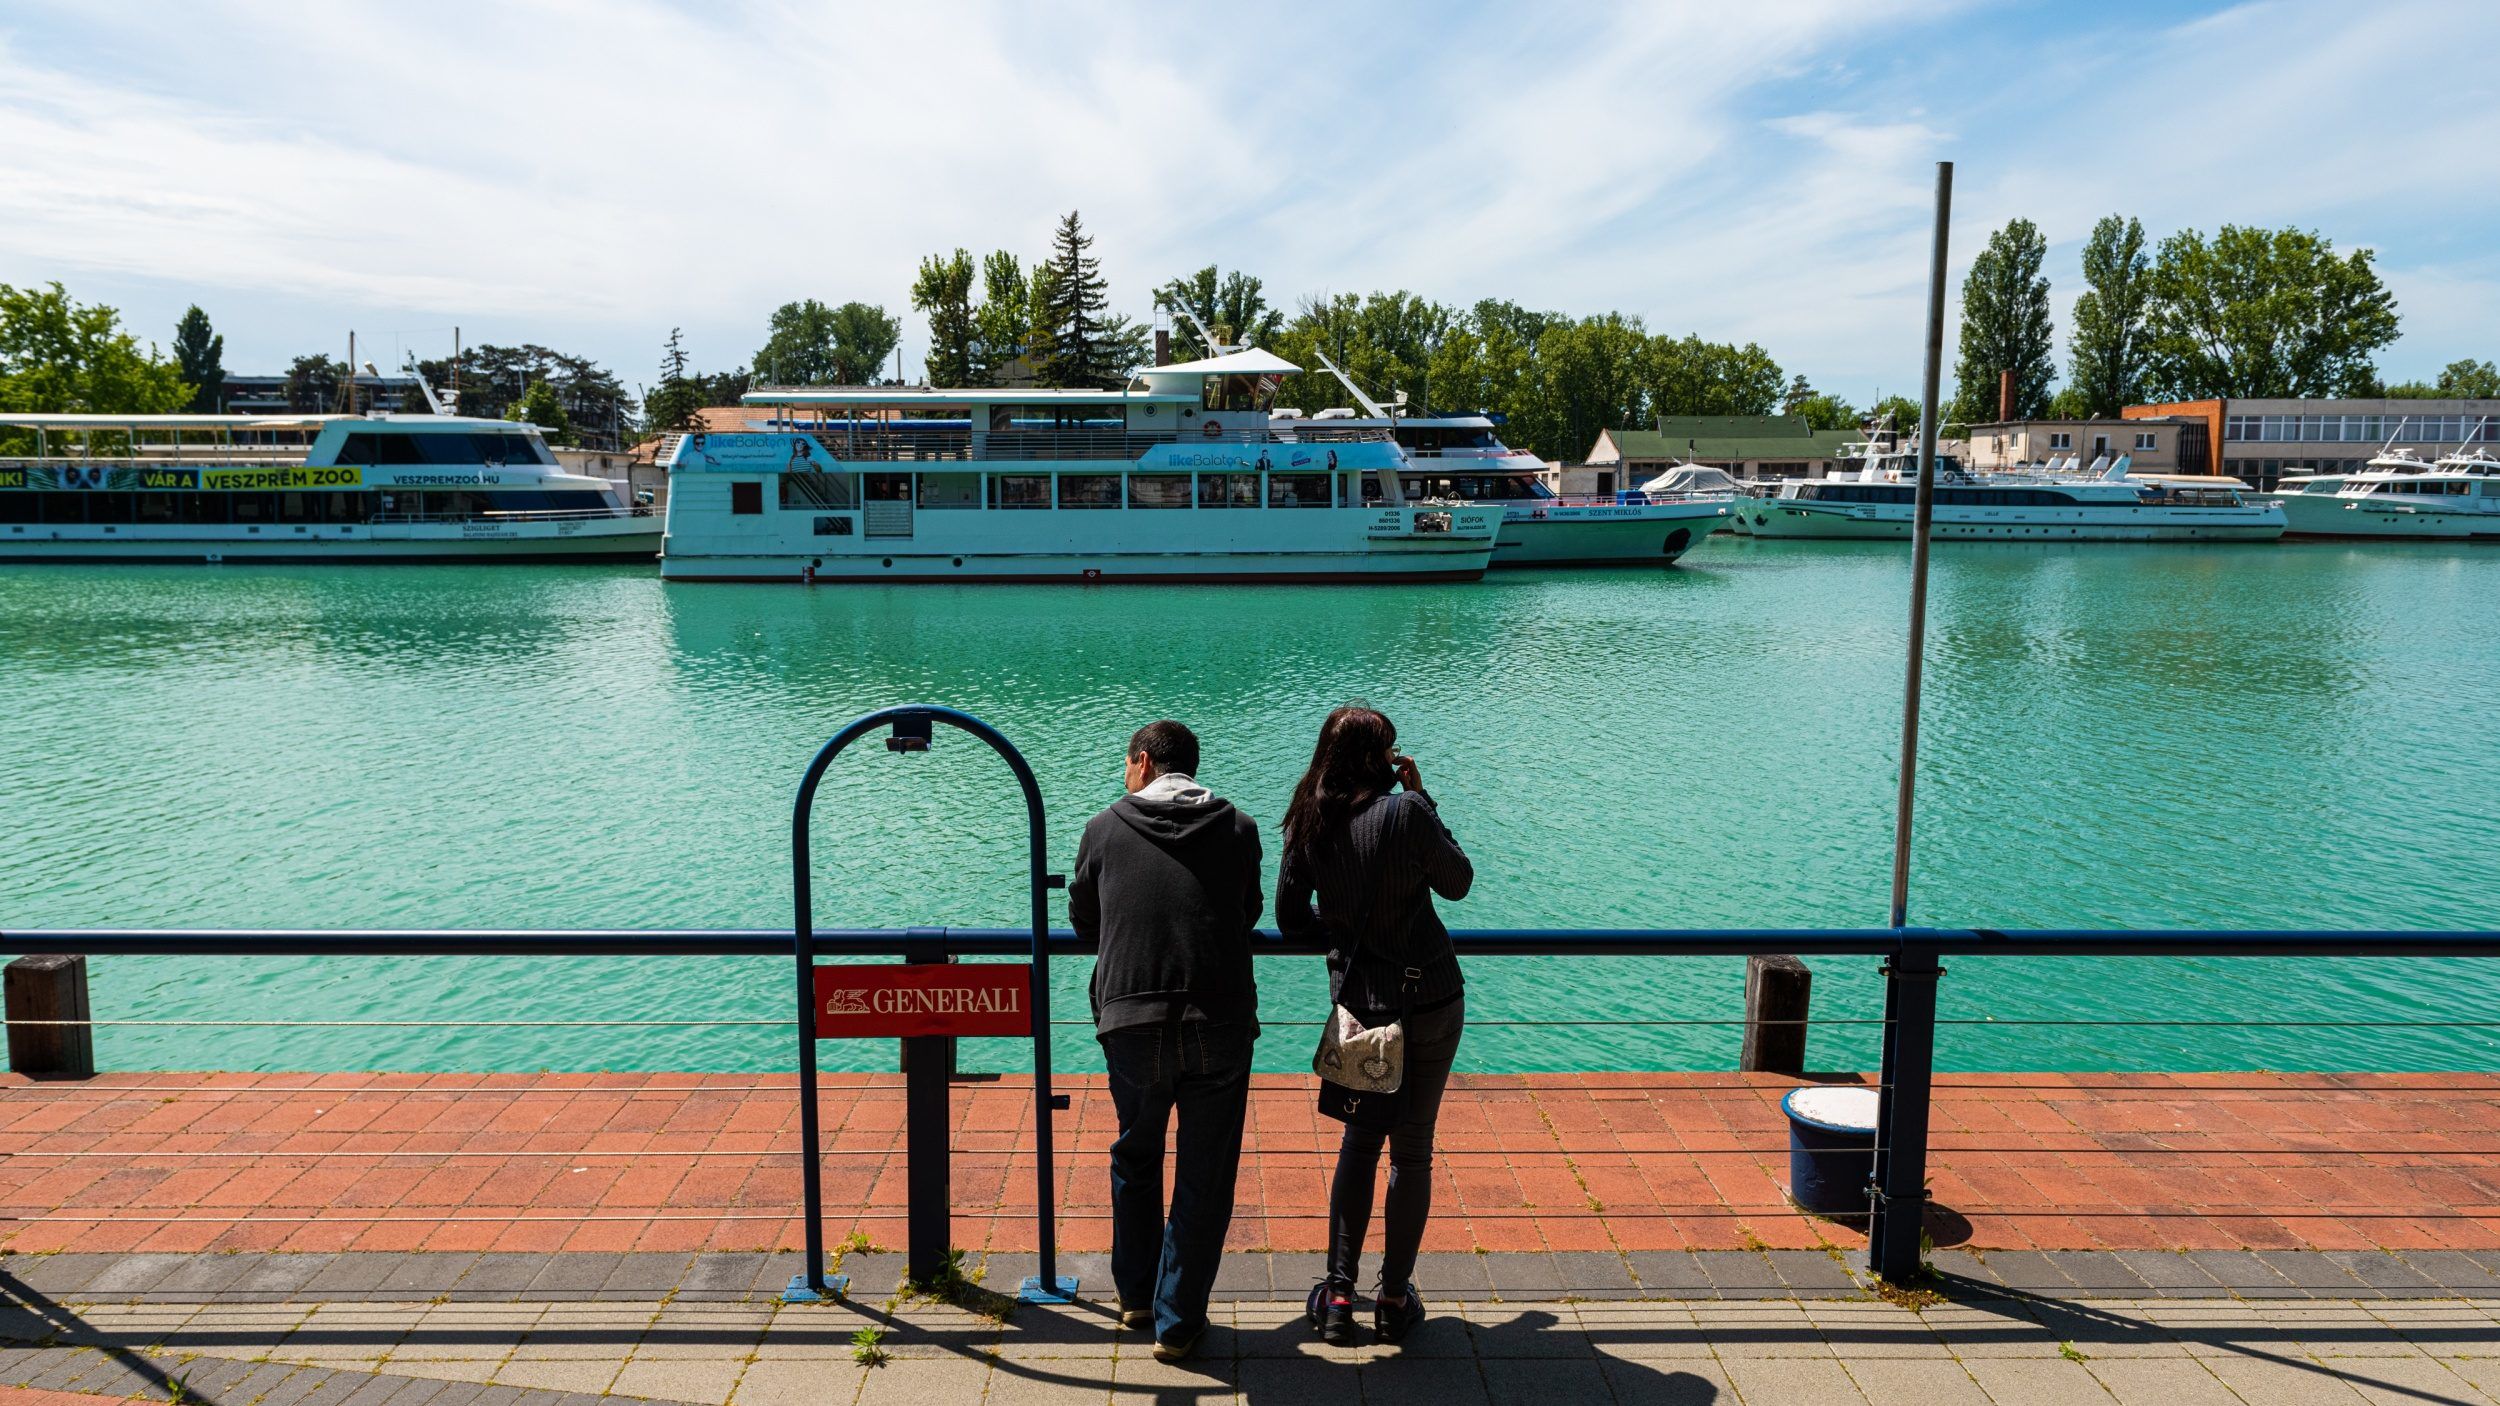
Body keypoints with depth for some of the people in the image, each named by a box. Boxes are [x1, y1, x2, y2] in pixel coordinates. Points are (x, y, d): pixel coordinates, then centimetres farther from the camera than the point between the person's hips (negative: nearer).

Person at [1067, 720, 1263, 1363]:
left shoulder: (1105, 828, 5)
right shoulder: (1239, 829, 7)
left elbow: (1082, 920, 16)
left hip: (1131, 1026, 1)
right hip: (1220, 1026, 0)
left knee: (1135, 1160, 23)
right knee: (1204, 1178, 12)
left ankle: (1136, 1296, 36)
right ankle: (1177, 1321, 20)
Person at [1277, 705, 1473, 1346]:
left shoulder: (1308, 822, -3)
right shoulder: (1404, 812, -16)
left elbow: (1289, 918, 4)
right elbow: (1458, 882, -2)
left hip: (1356, 1002, 3)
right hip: (1429, 999, -3)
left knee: (1359, 1140, 18)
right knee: (1412, 1147, 9)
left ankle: (1338, 1294, 15)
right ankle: (1394, 1299, 18)